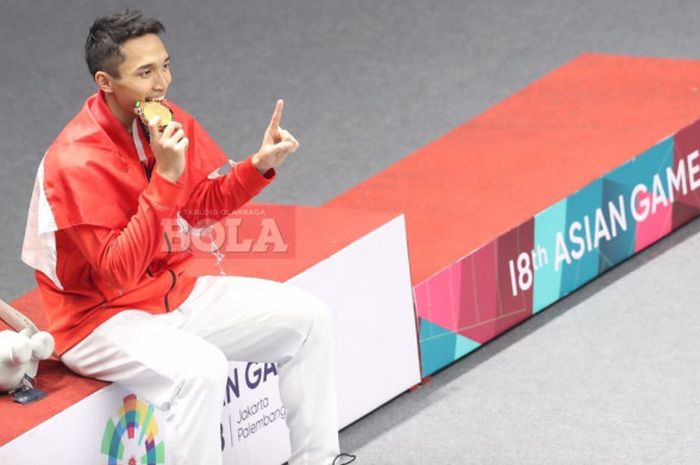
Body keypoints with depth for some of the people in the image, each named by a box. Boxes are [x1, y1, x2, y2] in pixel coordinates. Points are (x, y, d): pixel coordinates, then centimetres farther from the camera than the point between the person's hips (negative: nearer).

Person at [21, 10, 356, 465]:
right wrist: (164, 178, -34)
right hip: (101, 320, -8)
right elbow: (117, 274, -29)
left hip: (172, 291, 8)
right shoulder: (78, 160, -26)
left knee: (308, 318, 2)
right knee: (201, 369, -35)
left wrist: (259, 165, -7)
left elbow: (201, 206, 11)